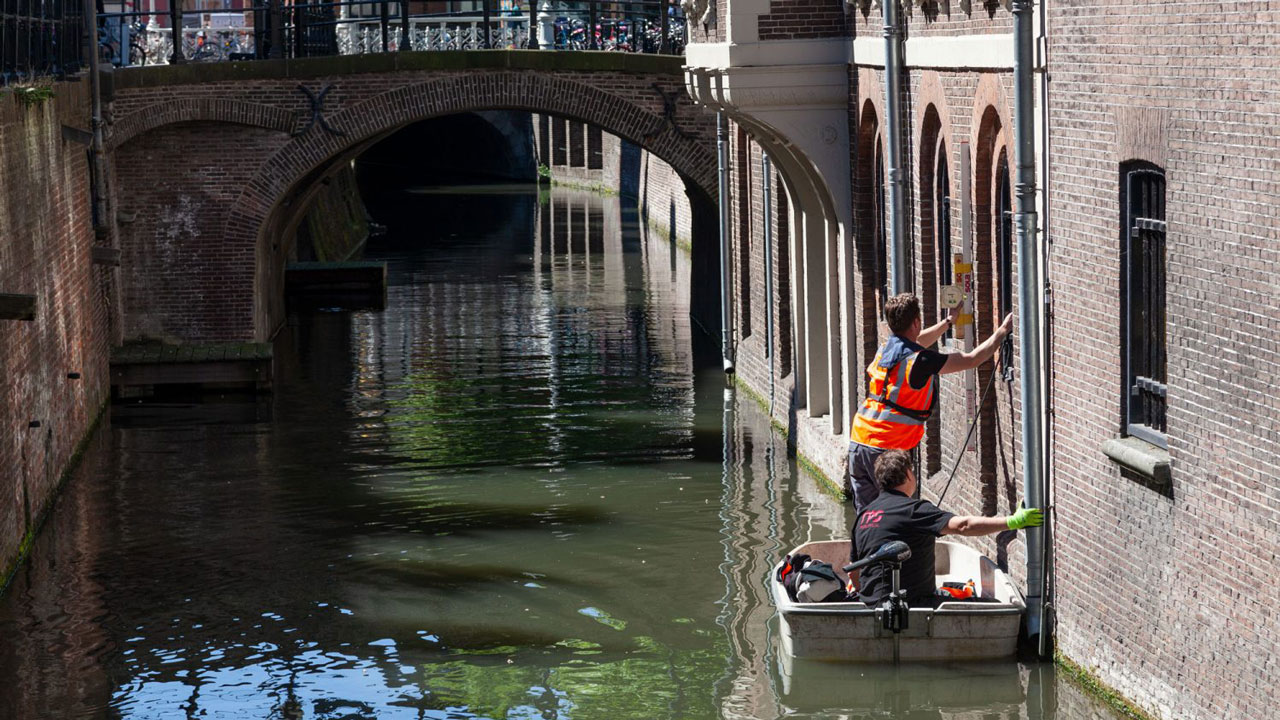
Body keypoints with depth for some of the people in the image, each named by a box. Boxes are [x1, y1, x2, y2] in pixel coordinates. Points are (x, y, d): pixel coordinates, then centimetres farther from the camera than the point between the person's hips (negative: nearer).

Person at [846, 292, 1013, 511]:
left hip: (858, 442, 7)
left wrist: (949, 321, 43)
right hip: (886, 449, -7)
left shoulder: (885, 349, 10)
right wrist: (1003, 329, 4)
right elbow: (973, 359, -7)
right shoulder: (919, 360, -12)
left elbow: (916, 342, 34)